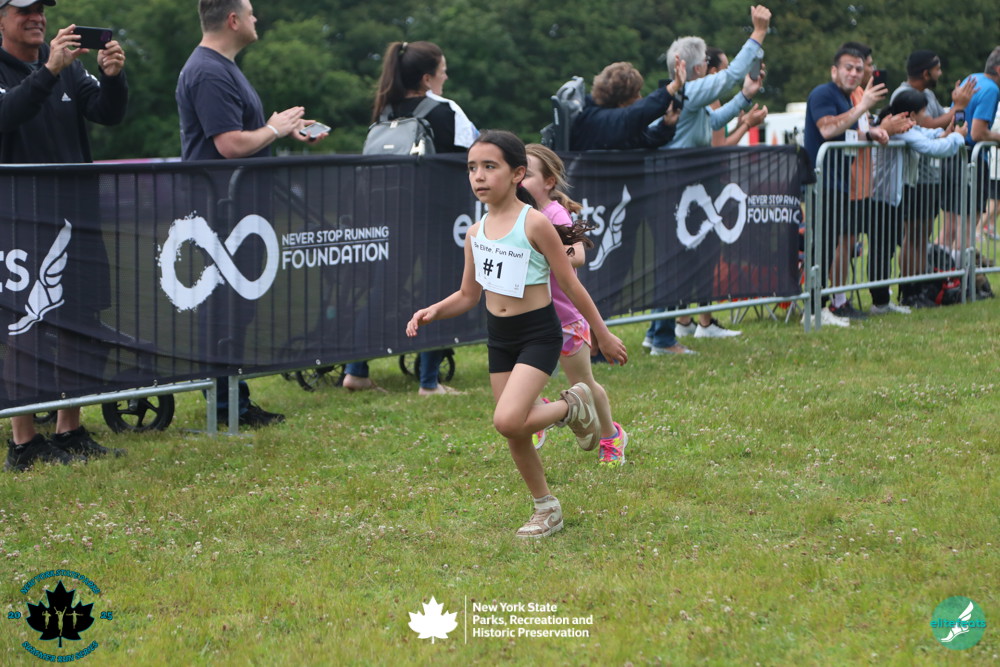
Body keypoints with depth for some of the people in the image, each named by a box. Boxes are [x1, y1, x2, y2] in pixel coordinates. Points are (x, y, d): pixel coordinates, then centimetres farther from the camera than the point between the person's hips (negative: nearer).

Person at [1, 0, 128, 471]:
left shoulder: (68, 70, 12)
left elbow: (108, 114, 1)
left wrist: (112, 77, -19)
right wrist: (48, 72, -34)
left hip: (77, 215, 6)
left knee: (80, 324, 9)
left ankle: (70, 432, 18)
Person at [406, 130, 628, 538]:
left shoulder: (534, 224, -15)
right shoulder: (476, 233, 3)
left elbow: (570, 285, -8)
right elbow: (468, 296, 12)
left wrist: (603, 335, -1)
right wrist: (433, 312, -8)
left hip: (539, 335, -6)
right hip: (499, 338, 6)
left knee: (508, 421, -24)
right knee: (514, 437, 10)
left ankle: (573, 407, 4)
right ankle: (546, 509, 29)